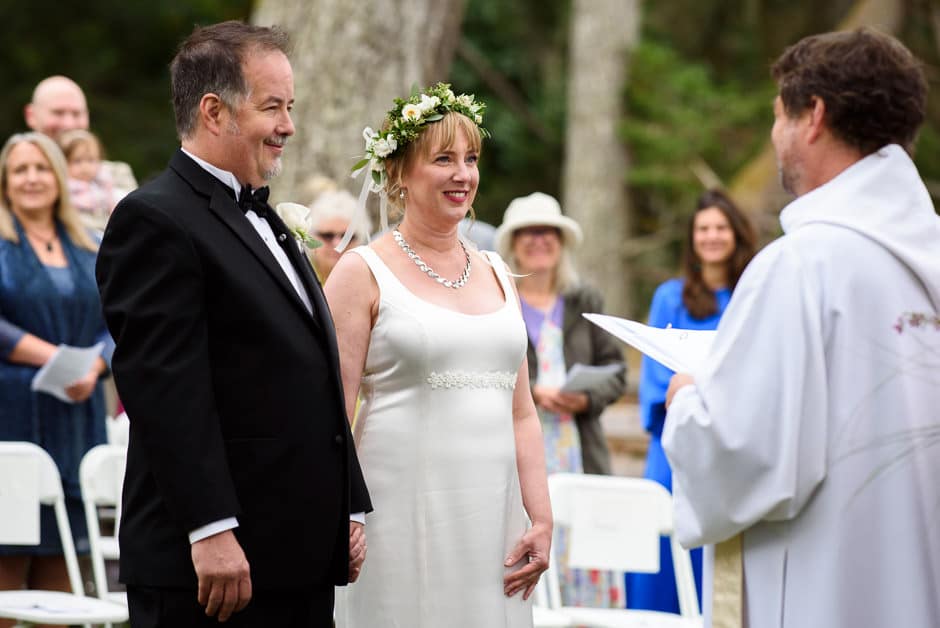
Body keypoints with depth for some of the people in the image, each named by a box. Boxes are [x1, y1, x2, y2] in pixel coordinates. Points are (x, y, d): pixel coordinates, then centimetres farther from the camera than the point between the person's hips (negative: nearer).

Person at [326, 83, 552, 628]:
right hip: (404, 516, -5)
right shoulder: (363, 273, 0)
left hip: (493, 519, 5)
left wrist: (542, 520, 6)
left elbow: (522, 413, 15)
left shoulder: (496, 275, 15)